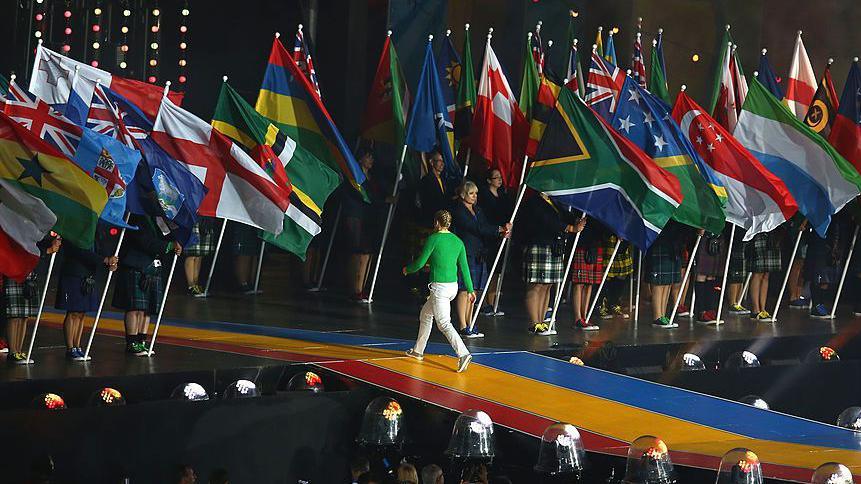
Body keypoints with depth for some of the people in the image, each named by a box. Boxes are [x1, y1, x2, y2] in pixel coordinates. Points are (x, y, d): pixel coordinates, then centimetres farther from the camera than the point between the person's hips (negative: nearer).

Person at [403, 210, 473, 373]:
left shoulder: (434, 239, -10)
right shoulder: (457, 241, 8)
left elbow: (420, 263, -5)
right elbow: (464, 268, 8)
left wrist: (407, 269, 15)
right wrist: (470, 290, 12)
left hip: (439, 287, -8)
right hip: (453, 286, 8)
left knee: (444, 324, -10)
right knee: (425, 315, 24)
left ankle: (463, 354, -26)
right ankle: (418, 351, 34)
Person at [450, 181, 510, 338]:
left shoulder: (478, 210, 18)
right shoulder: (458, 211, -9)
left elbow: (485, 228, 10)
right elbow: (476, 229, -17)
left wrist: (502, 232, -10)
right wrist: (500, 229, -16)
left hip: (478, 255, 8)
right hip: (464, 254, -8)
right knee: (464, 291, -6)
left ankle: (470, 326, 11)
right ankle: (463, 327, -4)